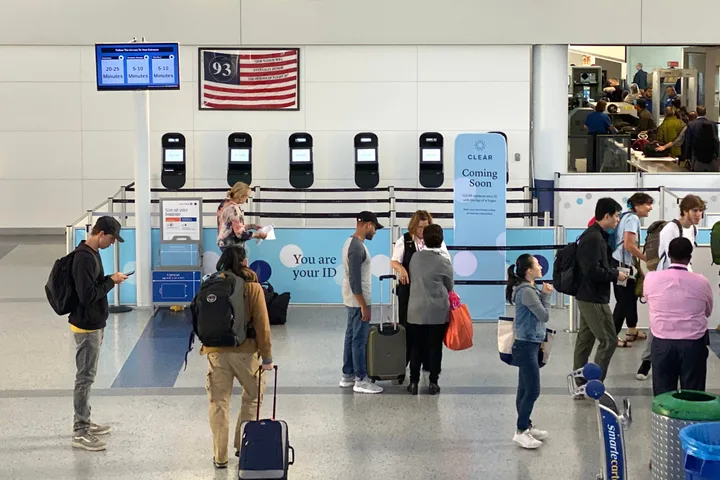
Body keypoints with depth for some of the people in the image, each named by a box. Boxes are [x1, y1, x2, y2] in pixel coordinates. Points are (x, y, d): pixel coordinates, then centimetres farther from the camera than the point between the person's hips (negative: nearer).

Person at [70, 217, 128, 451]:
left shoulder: (92, 253, 9)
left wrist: (109, 279, 6)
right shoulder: (84, 257, -23)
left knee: (87, 375, 17)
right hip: (86, 326, -10)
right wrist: (111, 281, -18)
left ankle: (83, 421, 27)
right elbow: (87, 294, -26)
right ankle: (80, 432, 1)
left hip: (94, 324, 10)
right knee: (85, 377, -5)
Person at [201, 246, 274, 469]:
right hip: (245, 350, -2)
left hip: (216, 351, 2)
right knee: (253, 396, 20)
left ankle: (220, 457, 10)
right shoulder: (253, 288, -7)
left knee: (219, 403, 8)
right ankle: (243, 445, 22)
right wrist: (266, 355, -2)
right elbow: (261, 324, -8)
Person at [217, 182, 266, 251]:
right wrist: (258, 235, -9)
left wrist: (252, 226, 15)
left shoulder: (225, 204, 9)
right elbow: (240, 233, -20)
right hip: (232, 246, -10)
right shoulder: (233, 209, -20)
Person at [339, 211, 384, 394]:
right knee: (360, 339, -5)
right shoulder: (357, 247, -21)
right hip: (358, 301, -10)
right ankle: (361, 380, -1)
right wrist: (364, 306, -21)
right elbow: (355, 279, -24)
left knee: (351, 337, 14)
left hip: (353, 301, 10)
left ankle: (347, 376, 21)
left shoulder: (351, 242, 11)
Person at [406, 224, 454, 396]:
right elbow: (449, 286, 3)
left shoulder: (415, 257, 0)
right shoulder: (444, 261, -8)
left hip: (417, 310, 2)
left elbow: (413, 279, 8)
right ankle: (433, 383, 8)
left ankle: (414, 383, 10)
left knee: (416, 347, 8)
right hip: (438, 311, -2)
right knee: (435, 347, 6)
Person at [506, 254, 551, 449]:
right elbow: (544, 316, -18)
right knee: (532, 391, -7)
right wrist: (546, 295, -8)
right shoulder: (527, 292, -19)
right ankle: (521, 432, -1)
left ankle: (526, 426, 24)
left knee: (525, 390, 16)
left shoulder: (529, 289, 11)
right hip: (527, 346, -10)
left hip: (529, 344, 10)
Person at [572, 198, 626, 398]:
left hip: (587, 297, 10)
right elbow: (592, 270, -25)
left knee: (585, 340, 13)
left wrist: (613, 271, 9)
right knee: (609, 340, -5)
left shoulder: (591, 235, 12)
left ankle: (579, 385, 19)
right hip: (594, 298, -10)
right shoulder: (594, 238, -19)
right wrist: (615, 275, -14)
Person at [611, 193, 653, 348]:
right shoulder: (633, 218, -15)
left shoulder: (629, 217, 16)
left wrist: (638, 266, 17)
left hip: (625, 263, 10)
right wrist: (648, 260, -13)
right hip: (622, 264, -10)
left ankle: (632, 331, 31)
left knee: (631, 296, 18)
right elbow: (629, 245, -23)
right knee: (624, 300, -3)